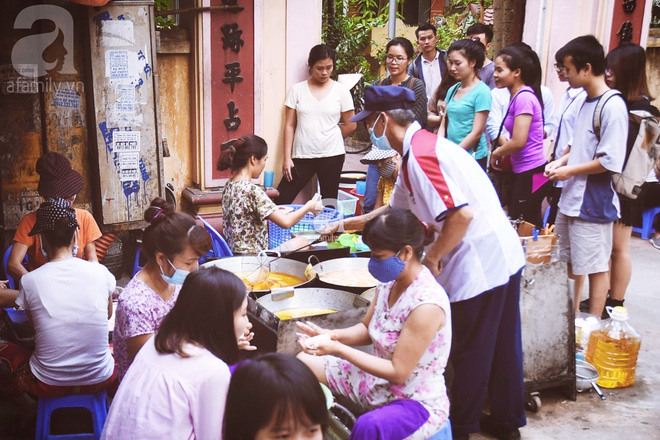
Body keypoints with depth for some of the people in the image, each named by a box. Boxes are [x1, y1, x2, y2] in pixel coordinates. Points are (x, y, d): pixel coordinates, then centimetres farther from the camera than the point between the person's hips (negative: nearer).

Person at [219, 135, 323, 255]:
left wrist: (275, 211, 18)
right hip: (251, 257, -9)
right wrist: (309, 207, -5)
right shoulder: (252, 190, -20)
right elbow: (285, 222, -20)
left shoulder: (229, 186, 6)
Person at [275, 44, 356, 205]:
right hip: (301, 156, 1)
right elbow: (289, 125, 3)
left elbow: (351, 125, 6)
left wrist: (329, 140, 9)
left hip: (332, 156, 0)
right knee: (280, 201, -8)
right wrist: (287, 158, -3)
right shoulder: (297, 90, 4)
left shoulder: (341, 91, 2)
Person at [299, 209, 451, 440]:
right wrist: (330, 335, -12)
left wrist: (337, 349, -26)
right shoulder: (389, 281, -5)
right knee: (303, 362, 7)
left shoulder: (426, 305, -29)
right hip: (379, 383, 9)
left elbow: (398, 372, -25)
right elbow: (366, 330, 8)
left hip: (417, 403, -8)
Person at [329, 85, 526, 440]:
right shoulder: (422, 146, 14)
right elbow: (396, 208, 26)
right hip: (503, 255, 10)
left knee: (470, 352, 7)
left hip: (480, 263, -10)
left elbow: (461, 215, -27)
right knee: (501, 345, 20)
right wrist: (348, 224, 33)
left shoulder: (419, 155, -18)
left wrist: (431, 258, -13)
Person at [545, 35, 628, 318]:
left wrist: (570, 170, -13)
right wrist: (561, 161, 4)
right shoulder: (587, 101, 9)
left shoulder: (612, 106, -18)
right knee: (569, 262, 19)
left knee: (596, 267, 4)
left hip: (594, 204, -9)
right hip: (571, 199, 9)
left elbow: (611, 162, -22)